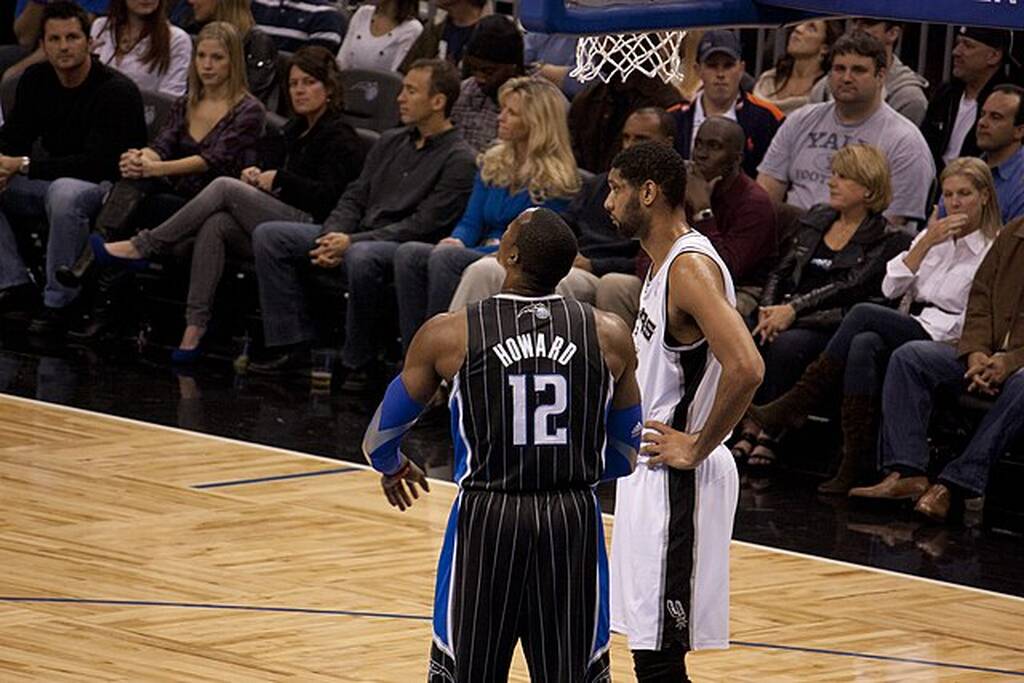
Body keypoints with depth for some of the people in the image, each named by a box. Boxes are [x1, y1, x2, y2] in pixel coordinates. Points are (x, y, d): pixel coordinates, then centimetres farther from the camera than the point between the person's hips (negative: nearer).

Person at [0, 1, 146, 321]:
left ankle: (59, 303, -30)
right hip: (54, 182, 8)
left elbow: (99, 163, -26)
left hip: (110, 186, -8)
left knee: (64, 192, -39)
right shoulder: (36, 80, 3)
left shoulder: (116, 90, -19)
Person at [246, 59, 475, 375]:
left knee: (362, 258, -41)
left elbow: (424, 226, -13)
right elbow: (354, 198, 18)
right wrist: (332, 237, -5)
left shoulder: (458, 159, -5)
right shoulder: (391, 142, 20)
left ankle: (358, 360, -25)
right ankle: (291, 346, -10)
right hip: (356, 238, 8)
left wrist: (353, 242, -18)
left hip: (401, 250, -8)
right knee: (269, 235, -5)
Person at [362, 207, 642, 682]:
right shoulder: (609, 336, -1)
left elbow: (380, 438, 8)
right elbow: (624, 456, 12)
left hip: (485, 520, -1)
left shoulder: (448, 335, -6)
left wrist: (392, 468, 32)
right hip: (575, 519, 2)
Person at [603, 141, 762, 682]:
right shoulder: (663, 263, 13)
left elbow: (745, 369, -31)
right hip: (651, 474, 10)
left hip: (678, 481, -10)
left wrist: (697, 447, -21)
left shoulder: (691, 267, -19)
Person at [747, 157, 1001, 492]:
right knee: (864, 346, -32)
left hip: (945, 345, -5)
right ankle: (857, 462, -37)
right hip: (906, 333, 5)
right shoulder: (931, 236, 23)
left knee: (863, 314, -28)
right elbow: (892, 288, 10)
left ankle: (795, 406, -24)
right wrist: (927, 243, 1)